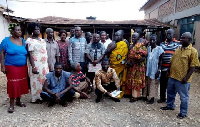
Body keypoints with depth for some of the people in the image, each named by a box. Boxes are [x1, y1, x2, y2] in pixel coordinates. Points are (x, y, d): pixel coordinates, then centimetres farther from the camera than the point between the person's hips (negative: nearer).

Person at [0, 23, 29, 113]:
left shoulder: (23, 41, 8)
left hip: (23, 67, 4)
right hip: (11, 67, -4)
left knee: (21, 84, 9)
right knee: (13, 85, 0)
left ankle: (18, 101, 27)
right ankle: (11, 104, 14)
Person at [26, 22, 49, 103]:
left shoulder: (42, 40, 14)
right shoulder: (29, 41, -7)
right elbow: (30, 55, -13)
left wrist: (47, 64, 14)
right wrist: (33, 67, -19)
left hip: (44, 64, 7)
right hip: (36, 65, -7)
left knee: (44, 80, 10)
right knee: (36, 81, 1)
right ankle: (35, 98, 15)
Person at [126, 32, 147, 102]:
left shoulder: (141, 46, -8)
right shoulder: (131, 46, 15)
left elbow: (143, 58, -16)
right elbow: (128, 55, 18)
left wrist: (134, 62, -20)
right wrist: (127, 61, -1)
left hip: (138, 67, -7)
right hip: (131, 66, 7)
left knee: (136, 81, -2)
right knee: (131, 81, 10)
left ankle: (135, 96, 5)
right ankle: (132, 94, 21)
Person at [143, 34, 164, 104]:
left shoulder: (159, 48, -9)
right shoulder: (148, 48, 5)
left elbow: (160, 61, -9)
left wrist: (159, 70, -14)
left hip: (155, 70, -5)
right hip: (148, 69, 5)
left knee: (153, 84, 3)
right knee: (148, 84, 12)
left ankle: (152, 98, 14)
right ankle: (147, 96, 25)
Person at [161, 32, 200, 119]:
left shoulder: (193, 51, -11)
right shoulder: (178, 49, 9)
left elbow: (193, 66, -14)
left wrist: (186, 77, -18)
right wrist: (169, 71, 11)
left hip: (182, 79, -7)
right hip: (172, 76, 7)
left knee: (183, 96, 9)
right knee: (170, 93, 22)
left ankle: (183, 113, 26)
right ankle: (170, 105, 43)